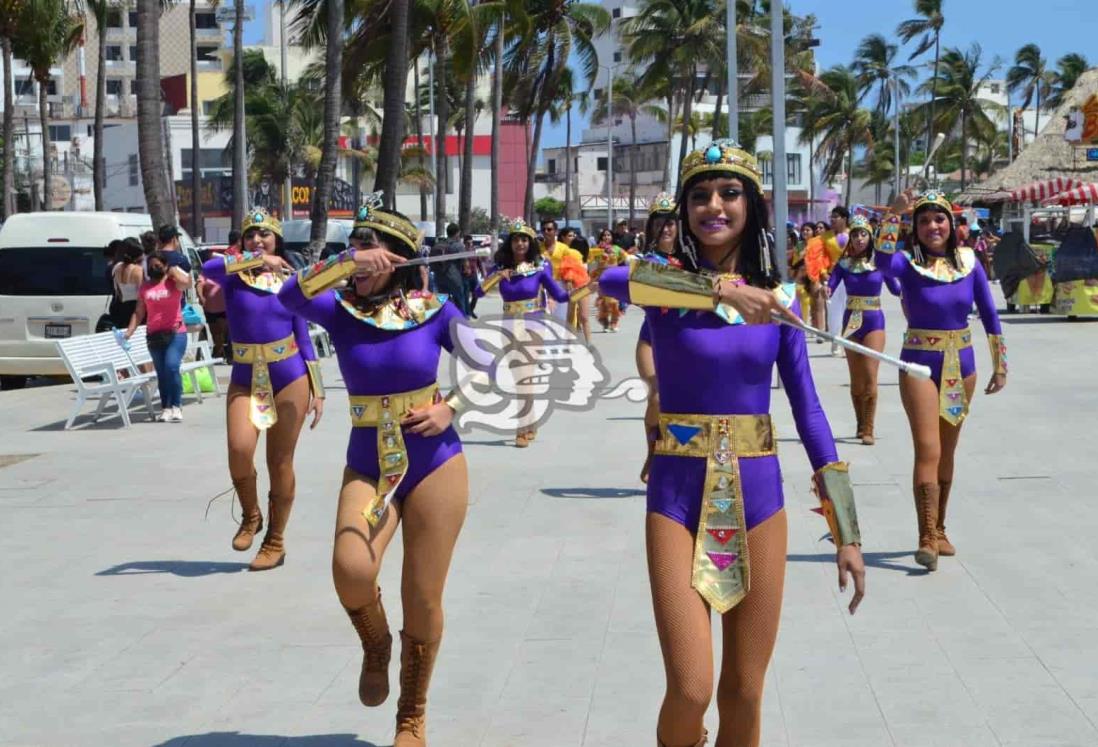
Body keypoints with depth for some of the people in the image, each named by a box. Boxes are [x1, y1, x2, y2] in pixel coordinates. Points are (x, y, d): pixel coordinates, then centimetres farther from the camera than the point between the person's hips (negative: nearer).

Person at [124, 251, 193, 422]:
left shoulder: (173, 282, 0)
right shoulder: (145, 287, 11)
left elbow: (188, 283, -23)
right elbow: (139, 312, 12)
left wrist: (174, 270, -7)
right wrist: (129, 332, 3)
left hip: (175, 333, -4)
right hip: (153, 335, 4)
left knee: (171, 367, -17)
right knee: (161, 372, 6)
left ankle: (176, 406, -9)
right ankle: (165, 407, 10)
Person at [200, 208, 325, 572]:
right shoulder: (234, 278, 2)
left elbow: (304, 339, 9)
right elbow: (208, 268, -23)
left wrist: (317, 390, 5)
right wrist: (258, 260, -20)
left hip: (289, 378, 0)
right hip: (245, 379, 0)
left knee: (280, 462, 1)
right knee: (239, 449, -22)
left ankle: (275, 542, 17)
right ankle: (250, 515, 7)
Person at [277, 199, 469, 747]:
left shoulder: (434, 310, -4)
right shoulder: (340, 309, -3)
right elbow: (289, 296, -22)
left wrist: (451, 408, -9)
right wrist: (347, 265, -29)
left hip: (434, 465, 0)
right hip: (368, 466, 1)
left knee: (422, 601, 2)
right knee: (351, 570, -26)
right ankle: (375, 645, 10)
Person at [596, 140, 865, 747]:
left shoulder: (776, 299, 5)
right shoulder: (666, 282, -2)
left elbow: (808, 410, 6)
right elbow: (612, 280, -27)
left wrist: (846, 531, 3)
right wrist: (721, 291, -37)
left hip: (756, 493, 3)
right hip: (678, 495, -2)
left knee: (744, 693, 8)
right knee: (689, 690, -10)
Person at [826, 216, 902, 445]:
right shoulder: (844, 263, 0)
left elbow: (894, 289, 3)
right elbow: (830, 286, -10)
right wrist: (825, 290, -31)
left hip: (873, 322, -2)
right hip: (851, 321, 2)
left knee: (870, 376, -11)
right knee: (856, 379, 11)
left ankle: (868, 429, -7)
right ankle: (861, 424, 26)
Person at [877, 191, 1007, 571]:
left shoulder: (968, 261, 0)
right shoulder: (908, 263, -10)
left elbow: (988, 313, 5)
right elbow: (883, 263, -34)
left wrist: (1000, 364, 5)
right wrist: (894, 214, -40)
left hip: (961, 364, 4)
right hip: (920, 365, -4)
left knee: (947, 452, 14)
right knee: (928, 450, -13)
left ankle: (939, 530, 27)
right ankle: (927, 538, -12)